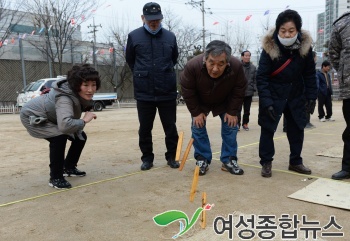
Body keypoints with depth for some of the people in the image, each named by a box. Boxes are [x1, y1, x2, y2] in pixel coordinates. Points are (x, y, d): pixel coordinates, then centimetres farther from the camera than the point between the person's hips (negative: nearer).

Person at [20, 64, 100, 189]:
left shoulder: (80, 94, -17)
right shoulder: (65, 98, -42)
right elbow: (65, 125, -57)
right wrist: (84, 120, -42)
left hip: (51, 117, 8)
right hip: (33, 115, -8)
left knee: (80, 136, 3)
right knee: (59, 136, -32)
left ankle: (69, 168, 25)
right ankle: (55, 178, -15)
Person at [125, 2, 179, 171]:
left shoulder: (170, 37, 3)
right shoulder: (134, 36, 0)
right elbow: (130, 60, 12)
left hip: (168, 92, 1)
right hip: (144, 93, 0)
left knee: (170, 127, 8)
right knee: (145, 128, 9)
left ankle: (171, 156, 25)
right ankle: (147, 157, 25)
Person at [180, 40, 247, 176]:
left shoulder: (237, 66, -36)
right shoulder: (192, 66, -39)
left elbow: (239, 91, -19)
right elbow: (187, 92, -23)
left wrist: (232, 111, -17)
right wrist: (196, 112, -18)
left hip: (225, 102, 1)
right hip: (200, 103, -1)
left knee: (231, 126, -3)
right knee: (198, 127, -4)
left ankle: (229, 160, 9)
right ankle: (202, 160, 9)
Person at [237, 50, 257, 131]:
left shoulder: (253, 67, 2)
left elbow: (255, 79, 5)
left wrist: (254, 89, -1)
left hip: (249, 92, 3)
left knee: (247, 110, 13)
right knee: (238, 109, 1)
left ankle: (245, 123, 25)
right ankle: (237, 124, 10)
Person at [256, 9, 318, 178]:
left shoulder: (305, 46, -9)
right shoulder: (269, 48, -19)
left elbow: (310, 74, 2)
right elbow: (261, 78, -19)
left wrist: (311, 96, -2)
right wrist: (266, 102, -25)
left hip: (296, 96, 4)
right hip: (273, 96, -4)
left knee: (297, 129, 11)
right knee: (267, 129, -2)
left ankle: (295, 162, 27)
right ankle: (266, 163, 13)